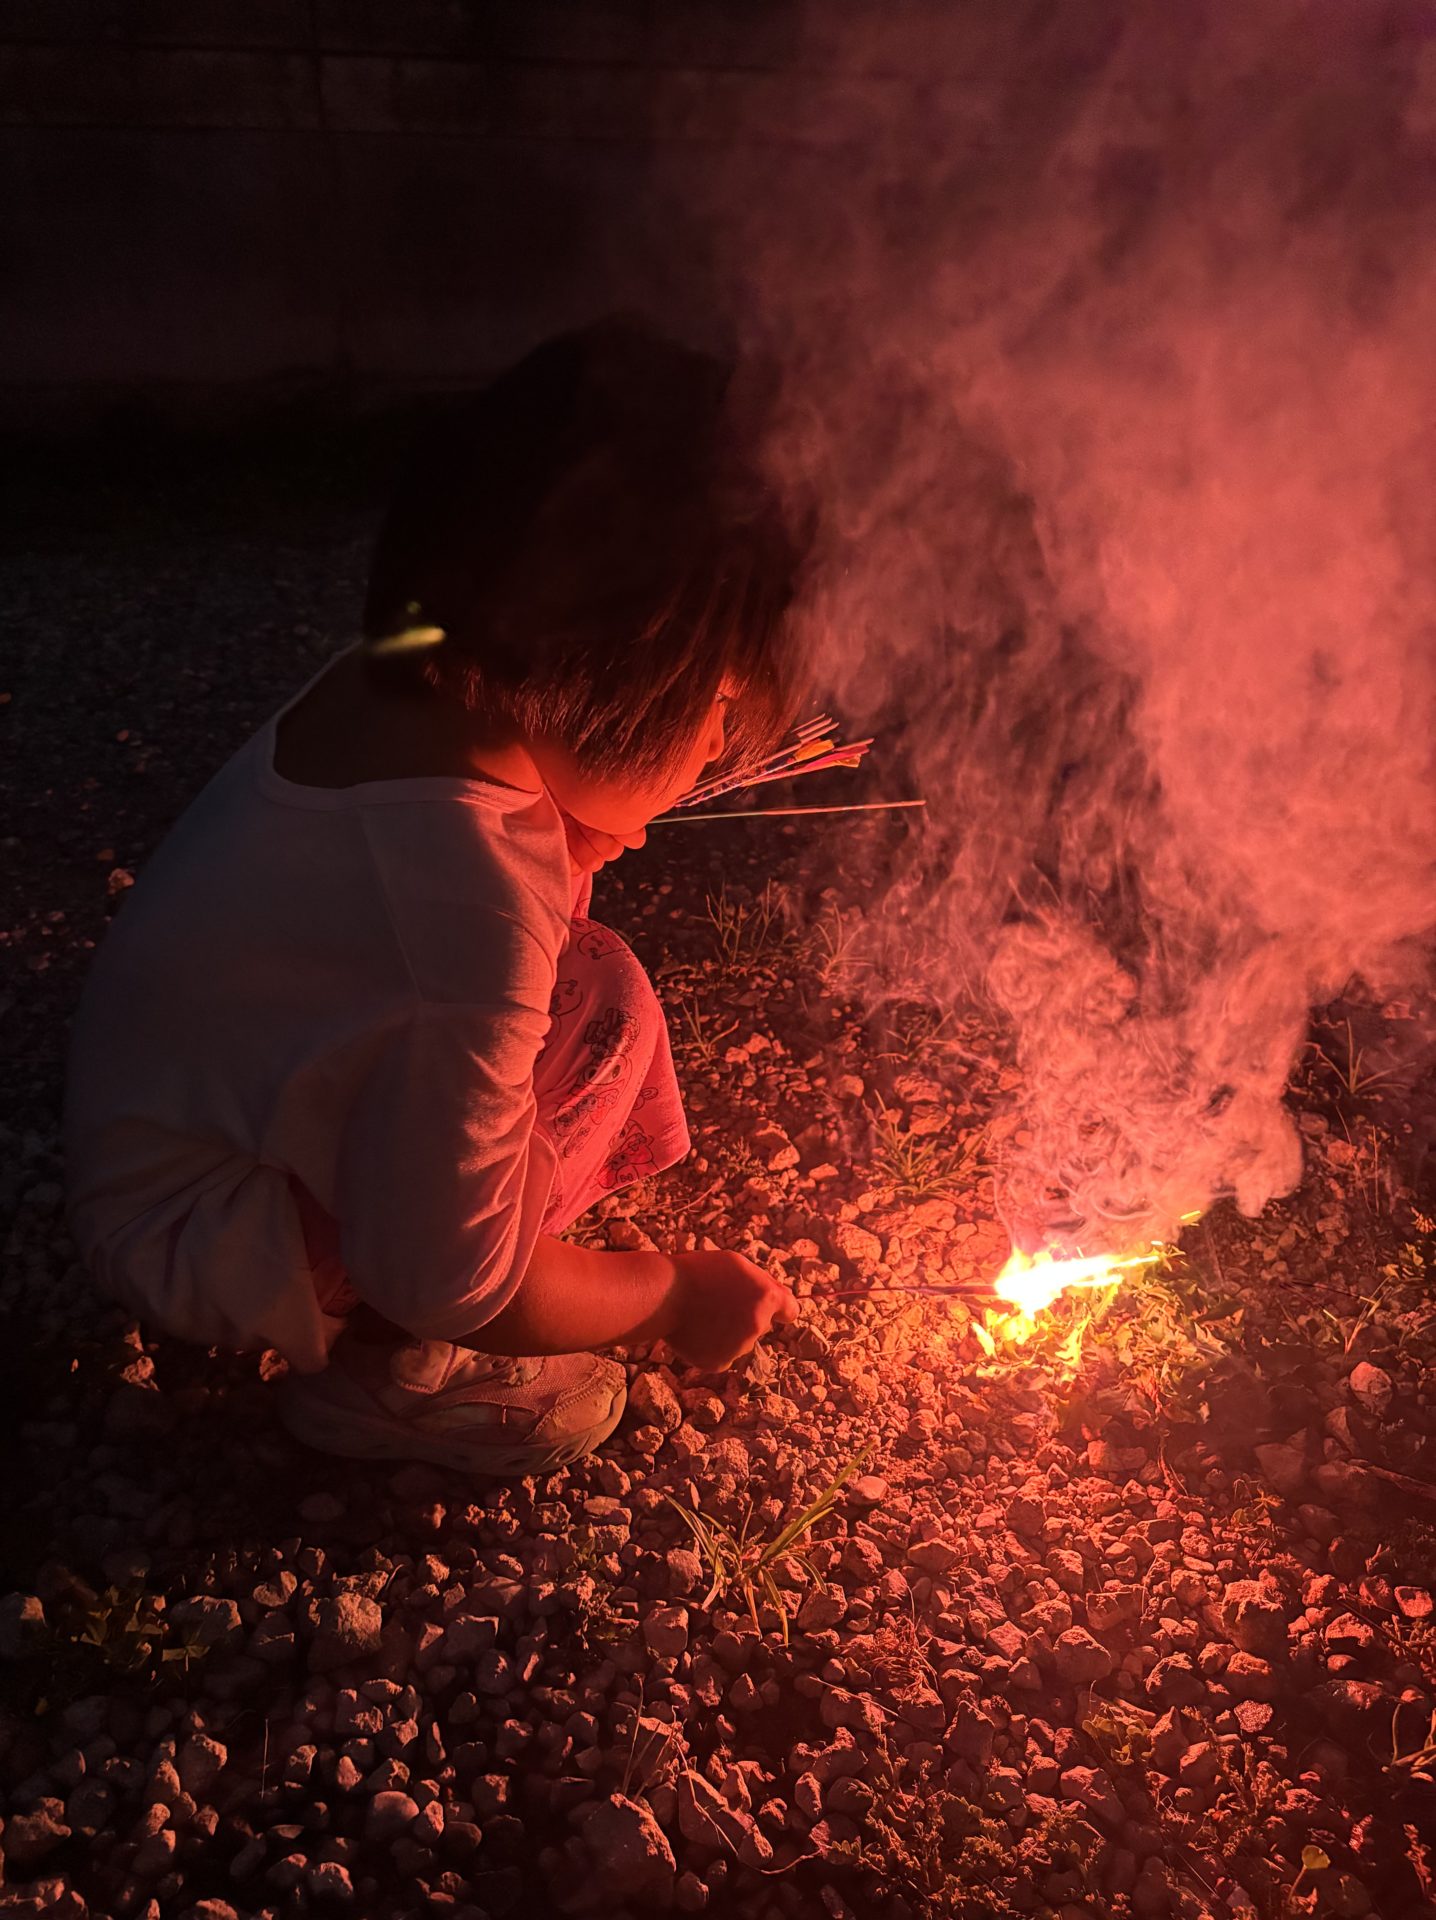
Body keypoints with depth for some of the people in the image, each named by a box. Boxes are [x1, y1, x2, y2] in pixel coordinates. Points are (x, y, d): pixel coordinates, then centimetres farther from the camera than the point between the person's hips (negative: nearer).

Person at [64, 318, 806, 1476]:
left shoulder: (395, 684, -10)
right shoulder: (475, 885, -35)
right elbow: (444, 1281, -27)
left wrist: (574, 841, -5)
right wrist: (672, 1295, -10)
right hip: (199, 1234, -9)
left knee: (572, 975, 6)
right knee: (600, 1009, -22)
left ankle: (385, 1342, 14)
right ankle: (384, 1377, -2)